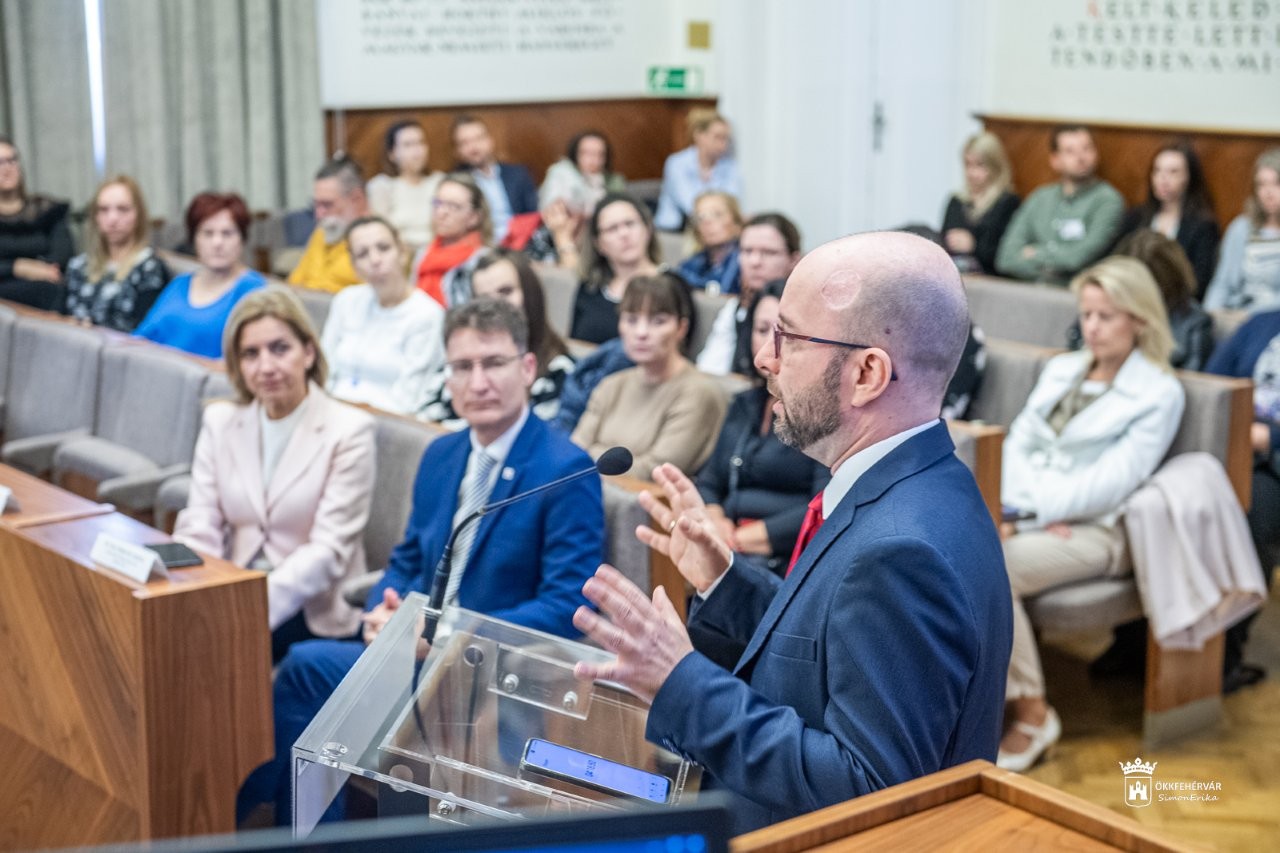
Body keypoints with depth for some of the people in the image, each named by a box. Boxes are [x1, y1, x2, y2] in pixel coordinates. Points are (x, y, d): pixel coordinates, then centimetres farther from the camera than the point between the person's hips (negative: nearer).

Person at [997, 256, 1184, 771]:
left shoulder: (1159, 393, 0)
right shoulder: (1060, 370, 21)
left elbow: (1109, 484, -11)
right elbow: (1018, 443, 13)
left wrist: (1027, 516, -17)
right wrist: (1021, 507, -7)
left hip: (1094, 530, -6)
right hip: (1033, 515, 6)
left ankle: (1031, 714, -17)